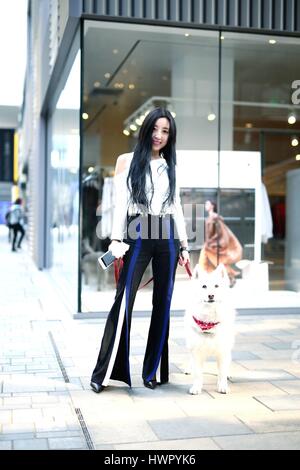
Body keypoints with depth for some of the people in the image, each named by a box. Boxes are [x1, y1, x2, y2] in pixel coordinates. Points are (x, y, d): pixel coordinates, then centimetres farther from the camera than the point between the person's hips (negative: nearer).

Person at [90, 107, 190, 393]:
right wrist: (116, 239, -9)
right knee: (124, 301, -10)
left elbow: (177, 208, 16)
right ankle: (103, 372, -3)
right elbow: (120, 203, 1)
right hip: (138, 234, -3)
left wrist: (184, 245, 10)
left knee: (163, 303, 3)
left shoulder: (170, 166, 16)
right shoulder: (127, 161, 8)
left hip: (168, 236, 4)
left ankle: (152, 371, 12)